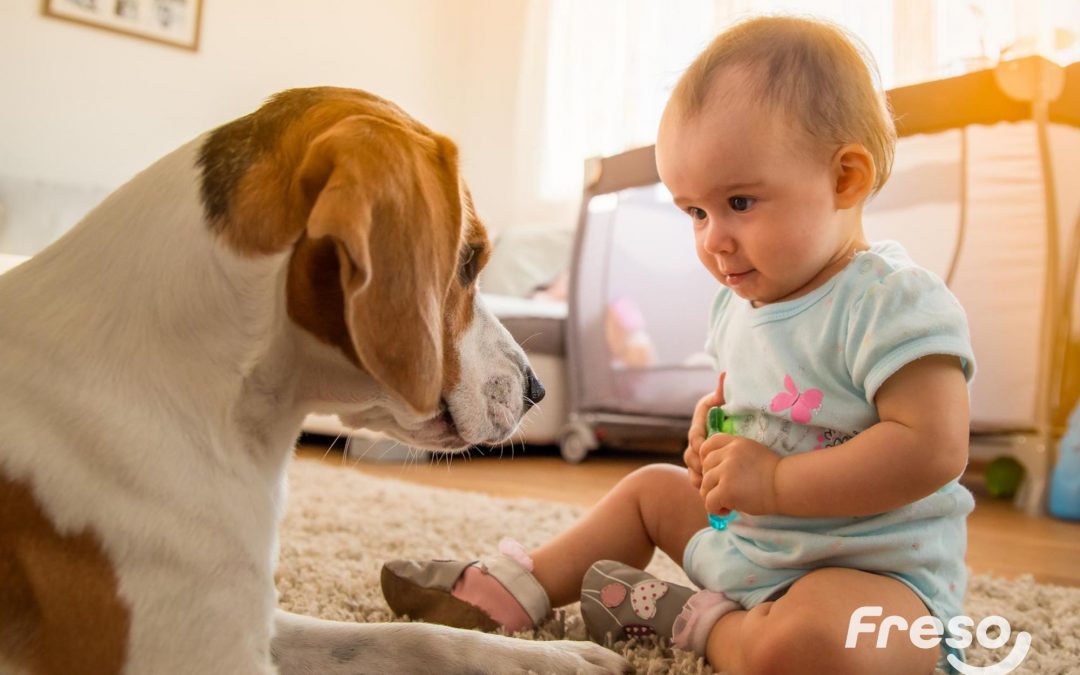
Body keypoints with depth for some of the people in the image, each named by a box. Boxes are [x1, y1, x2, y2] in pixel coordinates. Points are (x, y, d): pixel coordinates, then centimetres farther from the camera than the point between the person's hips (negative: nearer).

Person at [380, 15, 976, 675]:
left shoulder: (893, 303, -22)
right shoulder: (742, 301, 5)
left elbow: (933, 448, -30)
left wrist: (776, 480, -29)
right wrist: (716, 416, 1)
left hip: (879, 571, -8)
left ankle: (698, 621, -7)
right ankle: (507, 591, 23)